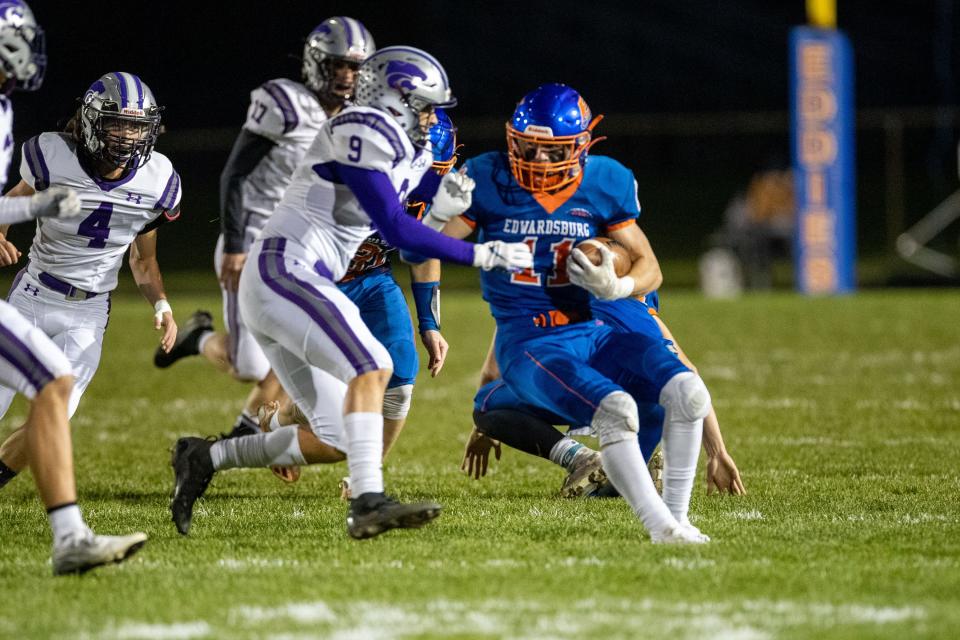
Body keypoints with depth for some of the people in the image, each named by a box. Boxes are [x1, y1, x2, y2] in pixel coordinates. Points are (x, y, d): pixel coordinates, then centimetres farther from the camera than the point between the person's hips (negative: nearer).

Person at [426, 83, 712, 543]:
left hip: (590, 332, 4)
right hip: (527, 345, -4)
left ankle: (677, 513, -5)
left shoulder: (604, 184, 1)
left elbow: (649, 268, 6)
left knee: (687, 392, -19)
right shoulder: (489, 181, -5)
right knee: (616, 409, -32)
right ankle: (661, 526, -24)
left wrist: (614, 286, -15)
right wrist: (445, 210, -23)